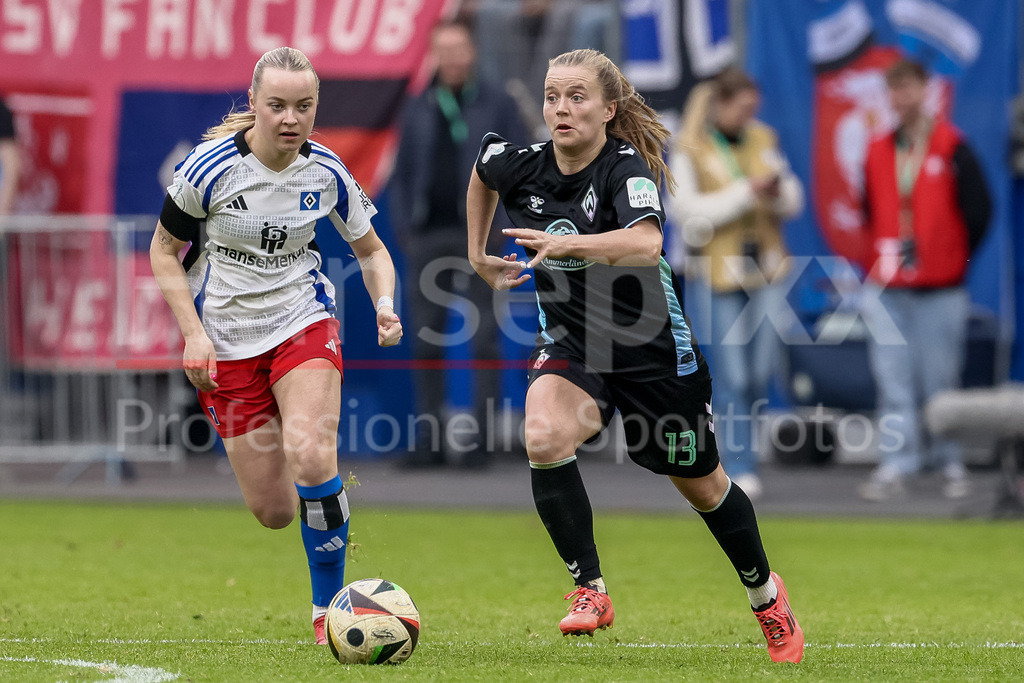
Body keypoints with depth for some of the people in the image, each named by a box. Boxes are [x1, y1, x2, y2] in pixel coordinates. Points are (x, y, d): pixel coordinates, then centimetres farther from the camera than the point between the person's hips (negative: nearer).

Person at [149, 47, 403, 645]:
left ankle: (328, 606, -9)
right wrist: (194, 334, -12)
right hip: (228, 341, -1)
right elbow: (165, 250, -2)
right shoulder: (211, 168, -14)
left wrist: (385, 303, -11)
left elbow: (372, 250, 9)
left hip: (304, 323, 1)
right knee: (274, 511, -1)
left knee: (309, 459, -27)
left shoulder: (326, 172, -6)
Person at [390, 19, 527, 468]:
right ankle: (429, 441, 8)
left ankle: (480, 440, -3)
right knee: (426, 342, 4)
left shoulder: (496, 105, 4)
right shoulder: (418, 110, 13)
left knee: (483, 339, -4)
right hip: (427, 237, 4)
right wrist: (405, 227, 4)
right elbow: (402, 174, 16)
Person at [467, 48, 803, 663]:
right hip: (570, 343, 3)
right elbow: (482, 173, 17)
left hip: (653, 349, -3)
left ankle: (766, 594, 40)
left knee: (701, 486, 13)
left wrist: (567, 244, -56)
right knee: (544, 439, -28)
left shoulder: (626, 167, -24)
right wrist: (479, 256, 18)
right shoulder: (519, 165, -9)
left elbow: (646, 244, -43)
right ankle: (591, 590, -15)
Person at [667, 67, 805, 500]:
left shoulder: (762, 140, 9)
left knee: (761, 371, 4)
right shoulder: (689, 151, -6)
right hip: (717, 271, -4)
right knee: (733, 376, -4)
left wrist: (779, 192, -13)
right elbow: (687, 211, -15)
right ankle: (742, 469, 3)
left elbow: (794, 203, 11)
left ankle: (732, 420, 31)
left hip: (767, 269, 4)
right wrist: (746, 193, -19)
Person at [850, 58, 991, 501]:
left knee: (941, 380, 2)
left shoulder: (951, 148, -2)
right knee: (892, 380, 1)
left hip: (939, 289, -3)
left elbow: (978, 210, 0)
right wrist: (873, 260, 8)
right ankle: (895, 465, 4)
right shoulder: (878, 152, 10)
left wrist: (955, 261, 2)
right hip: (885, 289, 3)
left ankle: (950, 463, 11)